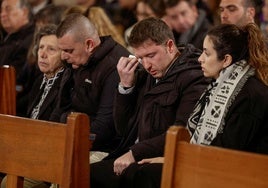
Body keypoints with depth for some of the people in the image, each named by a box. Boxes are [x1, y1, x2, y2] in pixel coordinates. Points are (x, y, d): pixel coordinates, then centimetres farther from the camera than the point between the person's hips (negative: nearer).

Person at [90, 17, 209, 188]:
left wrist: (135, 153, -18)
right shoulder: (145, 76, 17)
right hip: (131, 160, 7)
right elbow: (124, 130, 20)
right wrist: (125, 86, 8)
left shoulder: (193, 78, -6)